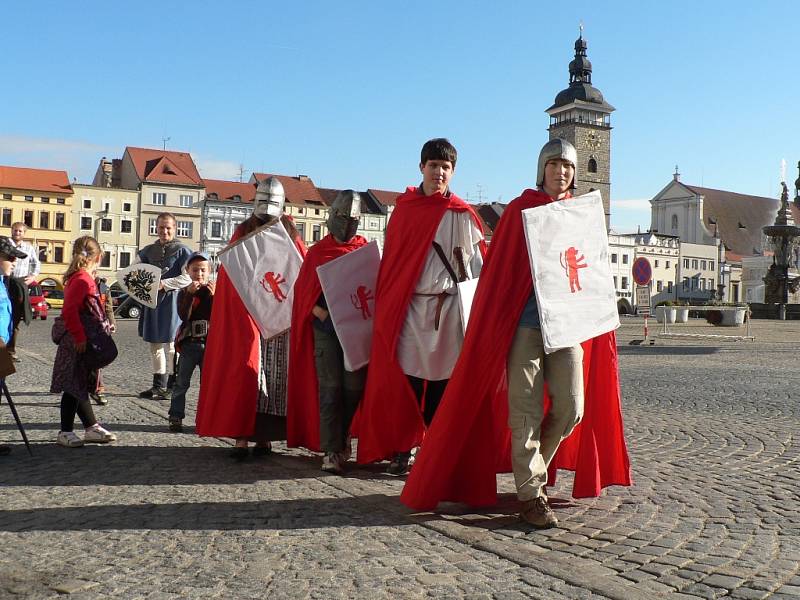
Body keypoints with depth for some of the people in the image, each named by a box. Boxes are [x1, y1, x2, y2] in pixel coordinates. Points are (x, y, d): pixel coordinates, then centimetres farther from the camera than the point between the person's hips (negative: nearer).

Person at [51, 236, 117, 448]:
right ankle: (65, 432, 8)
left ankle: (91, 428, 25)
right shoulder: (82, 280, -17)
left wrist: (103, 325, 20)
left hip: (83, 342, 10)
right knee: (74, 388, -1)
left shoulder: (81, 278, 12)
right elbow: (69, 312, -23)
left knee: (80, 387, 15)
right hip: (79, 343, -10)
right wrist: (80, 338, -22)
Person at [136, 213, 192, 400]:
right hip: (151, 300, 6)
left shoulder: (181, 251, -4)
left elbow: (187, 278, -12)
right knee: (155, 344, 12)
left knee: (171, 345, -3)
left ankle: (171, 386, 5)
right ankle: (158, 385, 23)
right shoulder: (149, 250, 13)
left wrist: (164, 284, -19)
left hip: (172, 301, -6)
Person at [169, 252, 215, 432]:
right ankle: (175, 417, 9)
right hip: (189, 343, 0)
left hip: (209, 343, 1)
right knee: (182, 383, 3)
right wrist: (190, 293, -21)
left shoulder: (214, 290, 5)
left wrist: (214, 295, -20)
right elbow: (184, 316, -13)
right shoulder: (184, 292, 4)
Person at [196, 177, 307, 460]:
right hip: (246, 313, -1)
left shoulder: (291, 236, 11)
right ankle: (241, 436, -6)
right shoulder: (242, 233, 10)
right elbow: (230, 273, 5)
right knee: (246, 371, -8)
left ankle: (265, 435, 10)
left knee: (274, 374, 2)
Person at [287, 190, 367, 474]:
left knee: (354, 387, 0)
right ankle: (331, 451, -1)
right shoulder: (317, 251, 12)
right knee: (329, 387, -3)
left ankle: (343, 440, 17)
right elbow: (303, 291, 9)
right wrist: (319, 312, -9)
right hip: (325, 327, 0)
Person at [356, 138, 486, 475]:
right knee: (405, 381, 4)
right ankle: (401, 450, 15)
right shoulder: (404, 208, 10)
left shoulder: (461, 215, 1)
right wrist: (384, 305, 9)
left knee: (440, 385, 1)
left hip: (445, 309, -2)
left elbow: (477, 267, 0)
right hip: (406, 308, 3)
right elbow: (391, 260, 12)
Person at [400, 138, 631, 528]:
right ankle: (530, 491, 6)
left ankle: (532, 465, 26)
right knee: (525, 408, -3)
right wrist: (497, 327, -8)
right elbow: (499, 269, -2)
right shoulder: (520, 210, 2)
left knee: (572, 407, 2)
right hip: (525, 321, -4)